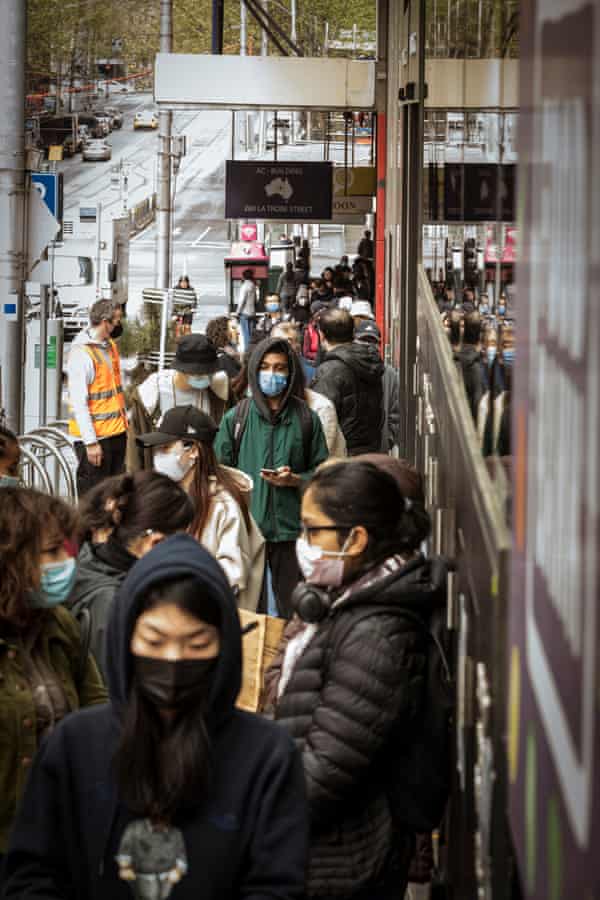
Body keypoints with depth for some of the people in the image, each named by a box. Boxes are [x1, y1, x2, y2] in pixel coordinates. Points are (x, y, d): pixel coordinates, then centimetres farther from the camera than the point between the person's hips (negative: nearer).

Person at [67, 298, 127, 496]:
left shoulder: (110, 345, 10)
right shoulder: (82, 354, -18)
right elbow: (78, 403, -20)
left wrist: (123, 422, 20)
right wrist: (91, 442, -21)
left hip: (117, 433, 9)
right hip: (96, 436, -9)